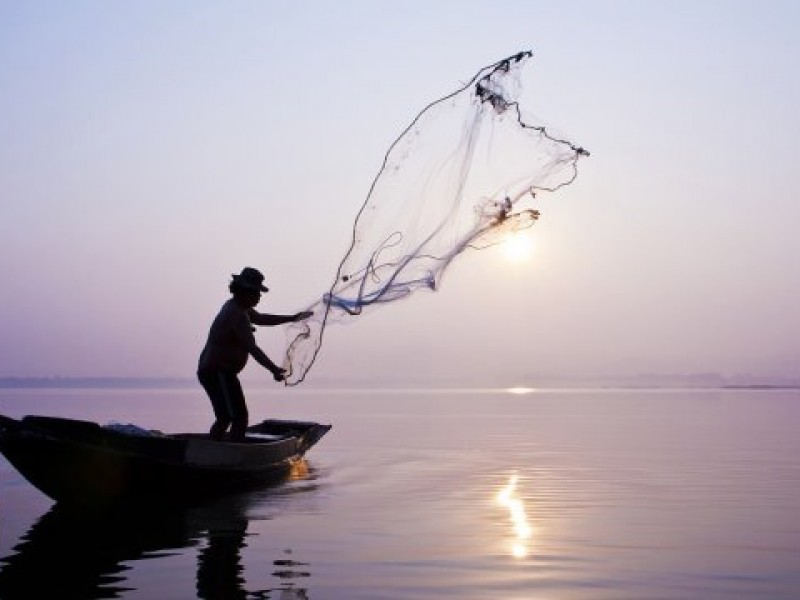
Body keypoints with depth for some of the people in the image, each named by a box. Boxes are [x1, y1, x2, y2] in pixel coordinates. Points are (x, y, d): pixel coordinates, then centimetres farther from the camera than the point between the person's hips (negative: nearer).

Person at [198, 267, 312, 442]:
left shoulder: (235, 306, 12)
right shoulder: (237, 314, -20)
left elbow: (261, 319, 26)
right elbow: (252, 348, -30)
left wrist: (292, 318, 24)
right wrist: (273, 369, -37)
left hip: (209, 370, 11)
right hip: (219, 373, -11)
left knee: (224, 419, 23)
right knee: (240, 417, -12)